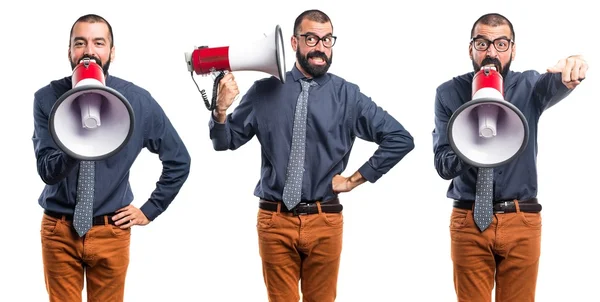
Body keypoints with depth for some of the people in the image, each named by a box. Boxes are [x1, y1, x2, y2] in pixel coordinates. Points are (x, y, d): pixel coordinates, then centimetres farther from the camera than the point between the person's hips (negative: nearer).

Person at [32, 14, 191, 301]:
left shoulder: (138, 101, -8)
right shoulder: (47, 99, -9)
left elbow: (179, 159, 3)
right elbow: (48, 170, -16)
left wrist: (150, 210, 2)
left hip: (111, 232, 0)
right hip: (59, 231, 0)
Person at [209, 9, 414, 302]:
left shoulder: (348, 95, -1)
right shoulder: (265, 91, 0)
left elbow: (400, 138, -1)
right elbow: (225, 143, 5)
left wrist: (356, 179, -2)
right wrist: (221, 109, -15)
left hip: (324, 222, 0)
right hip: (275, 219, 0)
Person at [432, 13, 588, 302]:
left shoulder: (529, 87, 0)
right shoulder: (449, 94, -2)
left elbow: (553, 86, -26)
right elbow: (443, 165, -8)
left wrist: (571, 71, -50)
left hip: (523, 222, 1)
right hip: (468, 222, -1)